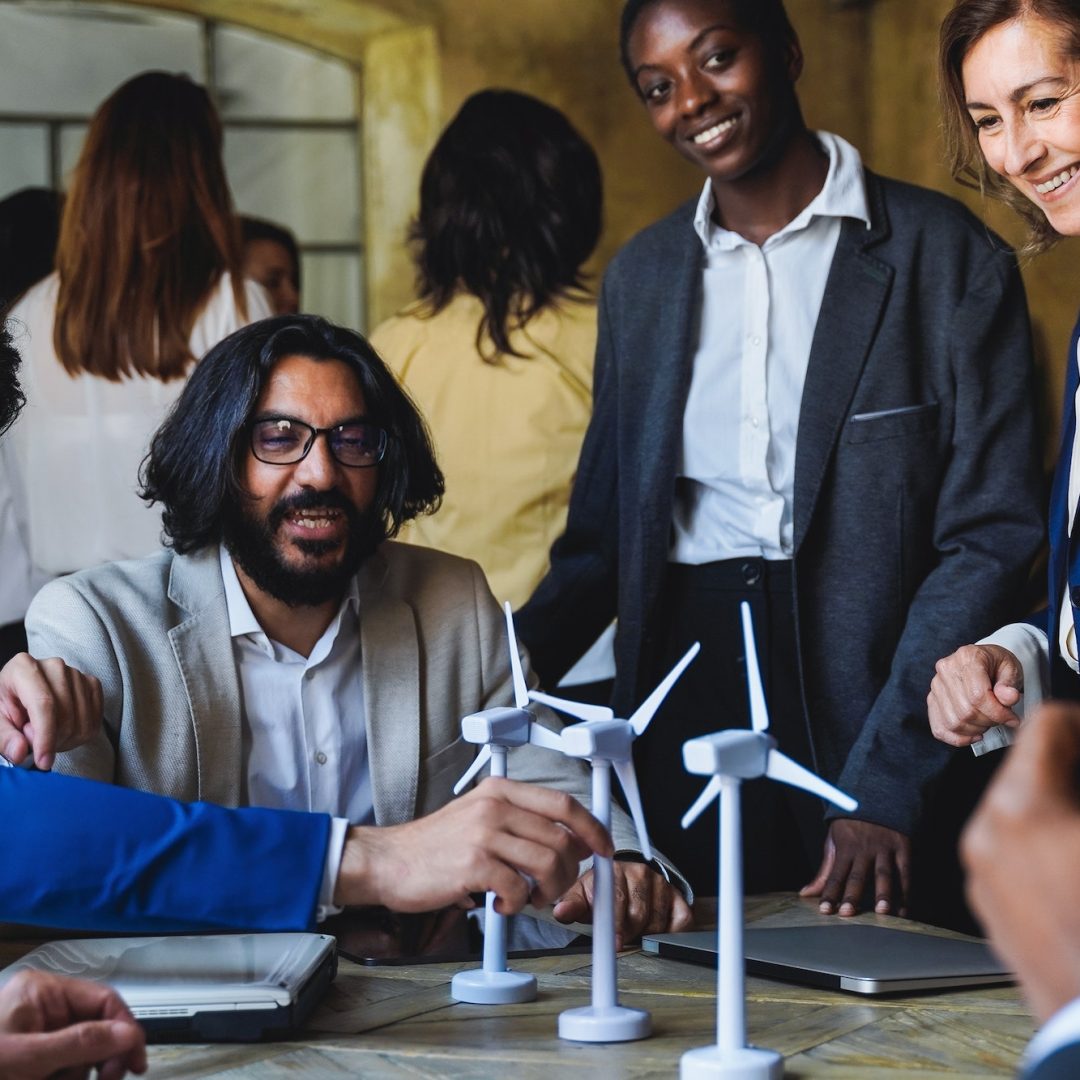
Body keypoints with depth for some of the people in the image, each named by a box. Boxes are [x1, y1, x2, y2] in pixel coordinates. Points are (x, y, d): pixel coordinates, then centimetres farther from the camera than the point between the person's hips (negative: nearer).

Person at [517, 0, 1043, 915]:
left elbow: (990, 536, -7)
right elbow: (601, 533, 15)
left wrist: (887, 783, -16)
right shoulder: (641, 277, 13)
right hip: (682, 705, 4)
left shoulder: (947, 257, -3)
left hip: (865, 687, -3)